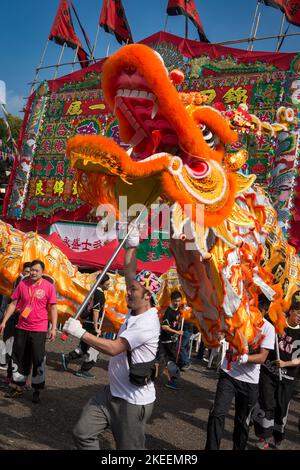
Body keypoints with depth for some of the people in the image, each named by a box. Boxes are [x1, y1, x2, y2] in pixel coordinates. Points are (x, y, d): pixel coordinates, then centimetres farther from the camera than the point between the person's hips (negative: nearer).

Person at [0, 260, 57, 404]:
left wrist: (54, 328, -8)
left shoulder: (49, 286, -7)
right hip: (21, 328, 3)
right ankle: (17, 387, 28)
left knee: (38, 359, 2)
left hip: (39, 329, -3)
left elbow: (53, 308, -4)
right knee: (19, 358, 12)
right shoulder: (23, 284, 0)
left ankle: (36, 390, 17)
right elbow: (13, 304, 7)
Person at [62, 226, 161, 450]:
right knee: (83, 433, 7)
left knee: (129, 448, 7)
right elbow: (129, 271, 6)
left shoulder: (147, 324, -24)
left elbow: (113, 348, -29)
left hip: (134, 401, -8)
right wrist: (132, 244, 4)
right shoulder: (135, 309, 2)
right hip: (112, 392, 8)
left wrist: (80, 332, -24)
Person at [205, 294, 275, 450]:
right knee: (217, 413, -13)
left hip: (250, 380, 0)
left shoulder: (268, 329, -8)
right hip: (228, 374, 0)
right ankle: (211, 448, -1)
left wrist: (243, 358, -31)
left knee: (242, 420, 15)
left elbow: (262, 357, -14)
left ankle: (239, 448, 37)